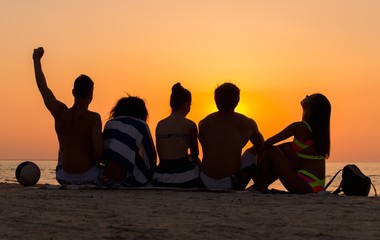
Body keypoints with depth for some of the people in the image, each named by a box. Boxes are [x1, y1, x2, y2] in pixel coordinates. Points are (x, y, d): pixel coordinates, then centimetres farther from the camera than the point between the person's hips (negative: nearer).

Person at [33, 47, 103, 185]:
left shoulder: (60, 112, -5)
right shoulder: (94, 118, -15)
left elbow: (43, 87, 10)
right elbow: (99, 150, -25)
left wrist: (37, 60, 22)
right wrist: (94, 163, -2)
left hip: (65, 178, 3)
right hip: (89, 178, -3)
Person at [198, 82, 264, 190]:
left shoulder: (203, 123, 4)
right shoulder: (247, 124, -1)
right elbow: (261, 145, 17)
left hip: (207, 182, 2)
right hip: (231, 183, -1)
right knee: (252, 152, 27)